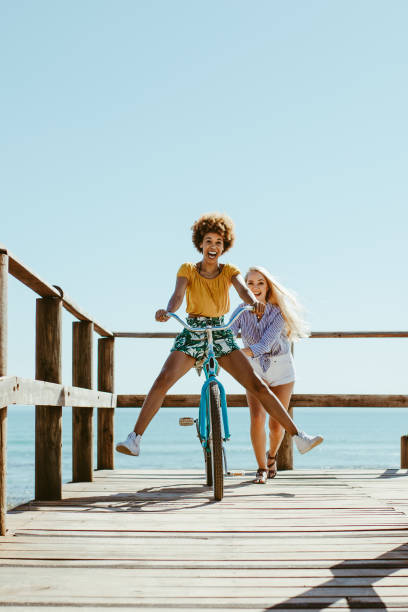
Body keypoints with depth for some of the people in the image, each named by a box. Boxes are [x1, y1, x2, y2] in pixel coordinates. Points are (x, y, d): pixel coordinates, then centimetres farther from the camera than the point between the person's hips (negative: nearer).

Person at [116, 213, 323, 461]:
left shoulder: (229, 271, 4)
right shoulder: (188, 270, 0)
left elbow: (243, 289, -17)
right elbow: (178, 296, -17)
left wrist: (254, 302, -41)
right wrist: (167, 311, -41)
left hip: (222, 334, 1)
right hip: (193, 334, -1)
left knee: (258, 385, -9)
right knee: (163, 380, -24)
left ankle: (298, 436, -6)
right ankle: (135, 439, -22)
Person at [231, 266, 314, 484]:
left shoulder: (278, 312, -20)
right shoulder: (242, 311, -12)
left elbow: (265, 344, -32)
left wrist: (241, 353, -48)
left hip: (281, 369, -1)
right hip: (254, 370, 1)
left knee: (276, 424, 0)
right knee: (257, 417, -19)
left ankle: (272, 455, 34)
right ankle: (262, 469, -3)